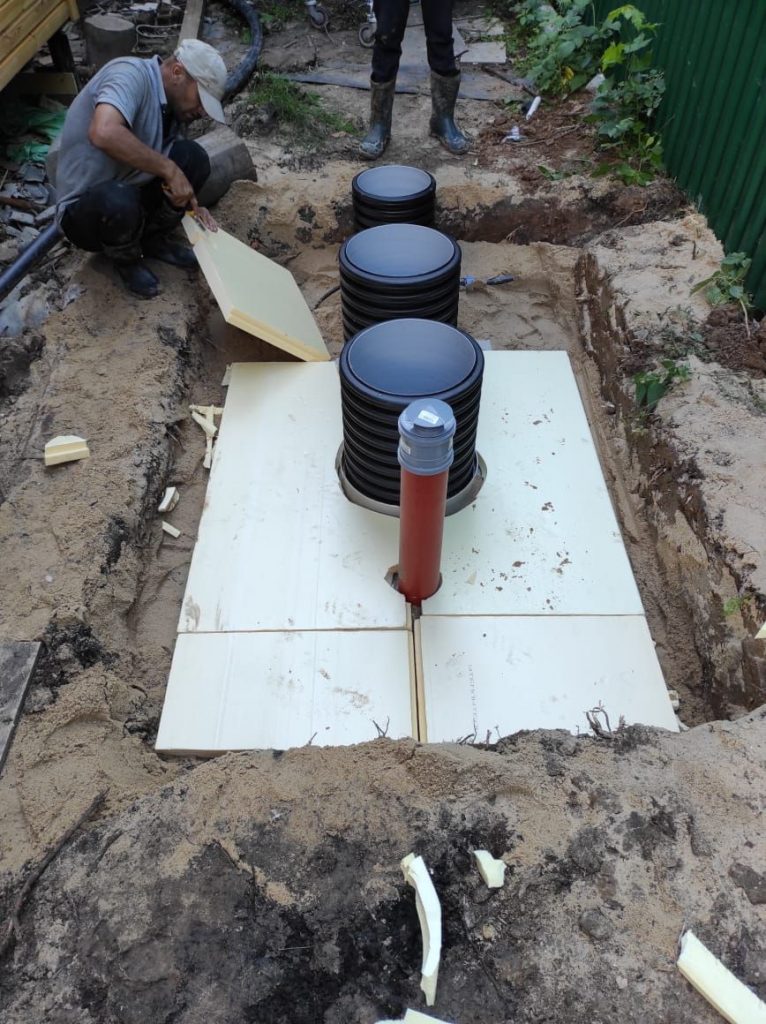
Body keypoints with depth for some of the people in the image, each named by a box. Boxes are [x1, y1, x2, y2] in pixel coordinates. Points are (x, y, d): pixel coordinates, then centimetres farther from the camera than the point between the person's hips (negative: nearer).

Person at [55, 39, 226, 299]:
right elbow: (104, 133, -41)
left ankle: (152, 240, 10)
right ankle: (127, 258, -4)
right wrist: (169, 169, -33)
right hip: (85, 208, -7)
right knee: (119, 201, -40)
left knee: (192, 157, -8)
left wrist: (190, 204, -4)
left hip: (130, 193, 7)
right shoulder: (130, 74, -23)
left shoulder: (173, 103, 2)